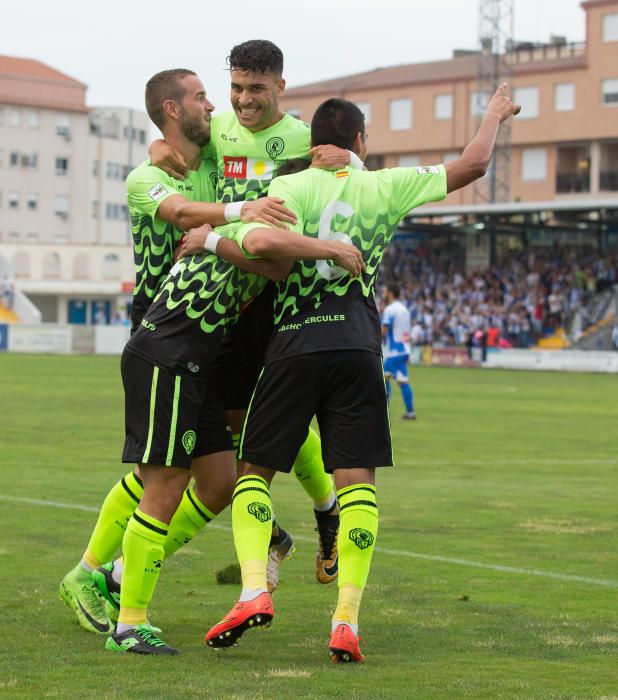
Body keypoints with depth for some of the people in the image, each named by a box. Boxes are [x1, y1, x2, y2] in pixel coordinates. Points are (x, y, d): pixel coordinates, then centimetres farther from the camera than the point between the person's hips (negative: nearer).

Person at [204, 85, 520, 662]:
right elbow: (472, 165, 16)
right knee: (358, 480, 1)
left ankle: (254, 589, -9)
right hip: (357, 348, 1)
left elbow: (265, 242, -19)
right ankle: (346, 622, -9)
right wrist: (493, 117, 34)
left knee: (255, 470, 10)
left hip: (293, 345, -1)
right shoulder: (383, 188, 9)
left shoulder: (290, 187, 1)